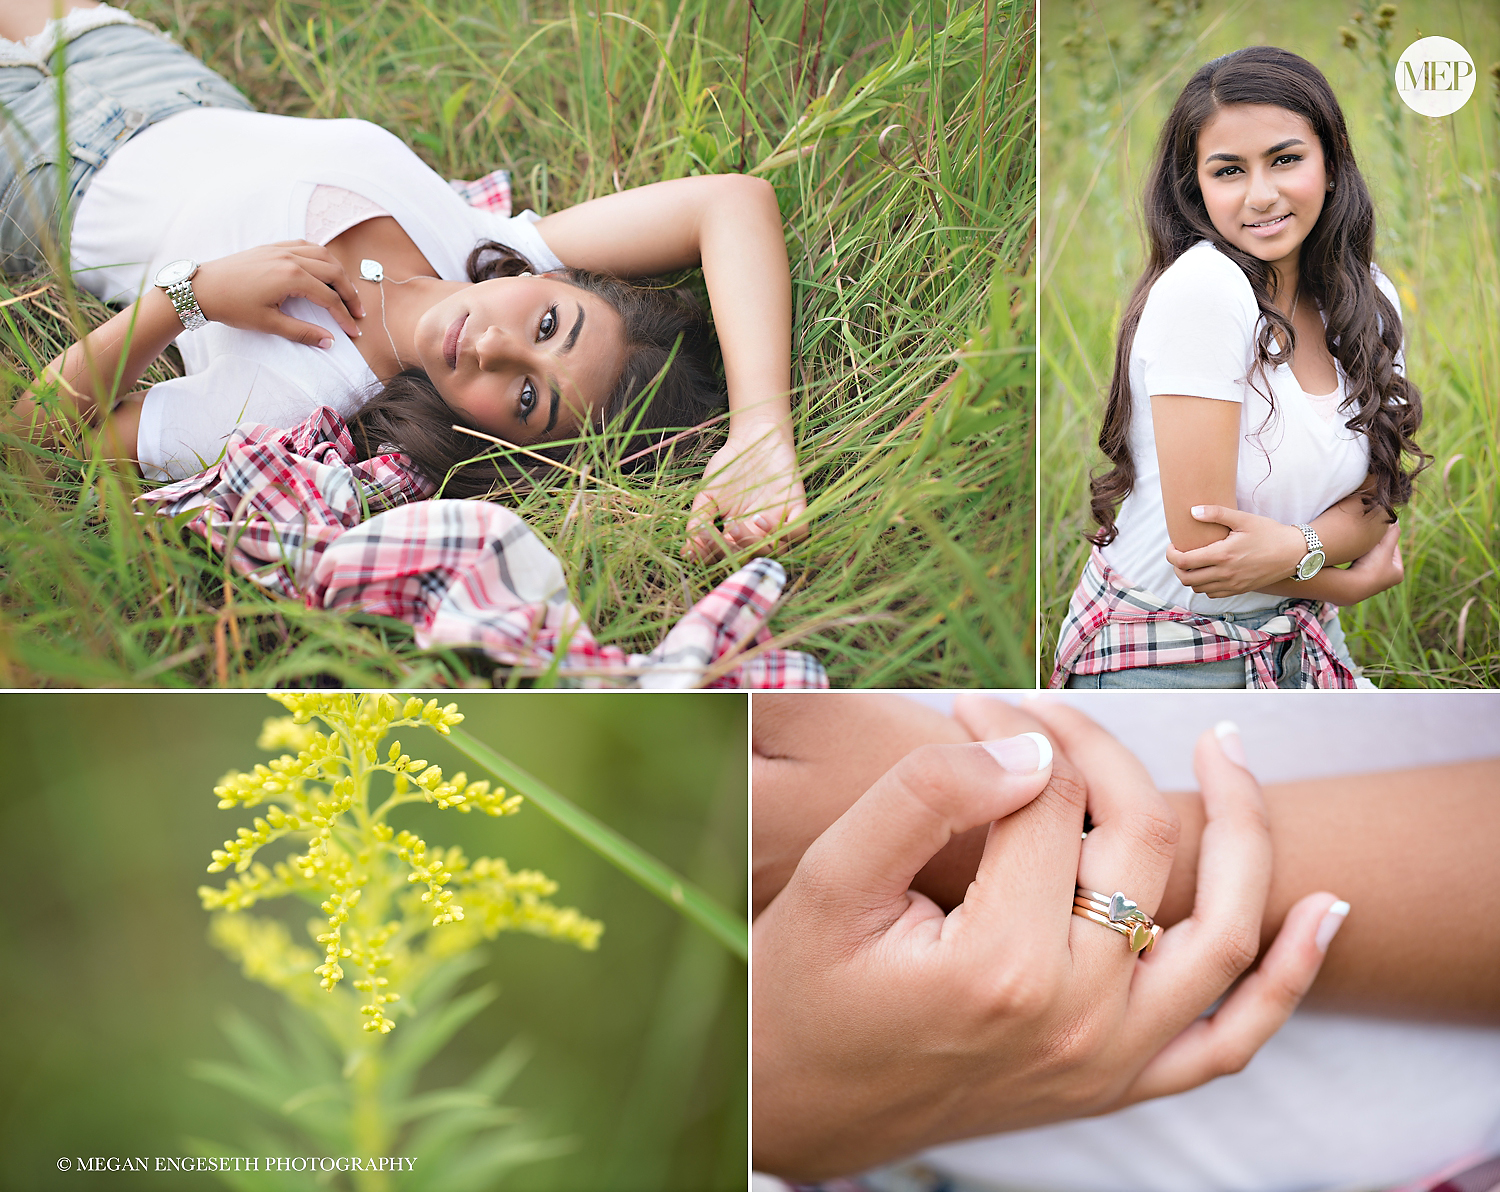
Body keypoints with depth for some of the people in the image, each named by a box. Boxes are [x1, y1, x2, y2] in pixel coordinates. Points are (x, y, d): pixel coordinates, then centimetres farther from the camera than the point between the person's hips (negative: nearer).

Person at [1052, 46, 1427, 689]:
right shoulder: (1201, 286, -24)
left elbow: (1372, 502, -4)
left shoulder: (1371, 303, -2)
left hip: (1295, 646, 6)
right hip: (1165, 659, -6)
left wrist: (1295, 548, -26)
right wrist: (1352, 579, -9)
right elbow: (1200, 542, -24)